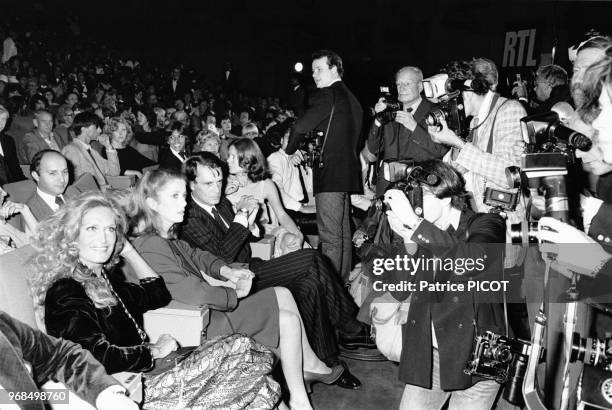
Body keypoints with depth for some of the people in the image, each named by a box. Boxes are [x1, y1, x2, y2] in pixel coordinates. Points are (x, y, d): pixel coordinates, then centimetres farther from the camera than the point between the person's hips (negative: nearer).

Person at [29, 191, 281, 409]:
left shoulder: (103, 276, 12)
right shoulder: (64, 293, -14)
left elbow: (158, 294, 21)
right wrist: (155, 351, -11)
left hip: (149, 368, 8)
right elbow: (100, 357, -23)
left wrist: (127, 250, 17)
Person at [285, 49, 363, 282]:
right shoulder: (350, 98, 20)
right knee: (343, 234, 14)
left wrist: (290, 150, 3)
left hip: (330, 171, -10)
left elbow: (301, 127, -16)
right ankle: (342, 284, 23)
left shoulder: (328, 94, -8)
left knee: (330, 237, -9)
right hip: (348, 170, 10)